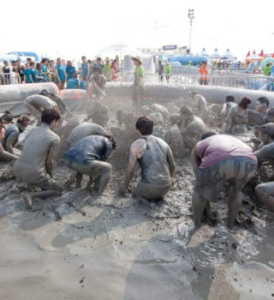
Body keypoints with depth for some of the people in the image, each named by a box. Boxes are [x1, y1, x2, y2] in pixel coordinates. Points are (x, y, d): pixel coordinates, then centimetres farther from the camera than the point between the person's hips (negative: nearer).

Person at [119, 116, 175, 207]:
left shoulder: (136, 145, -5)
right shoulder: (162, 142, 8)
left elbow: (130, 170, -4)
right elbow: (172, 165, 13)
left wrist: (125, 185, 14)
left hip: (150, 187, -5)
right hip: (166, 187, 5)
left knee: (137, 192, 30)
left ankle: (146, 198, -2)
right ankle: (158, 196, 6)